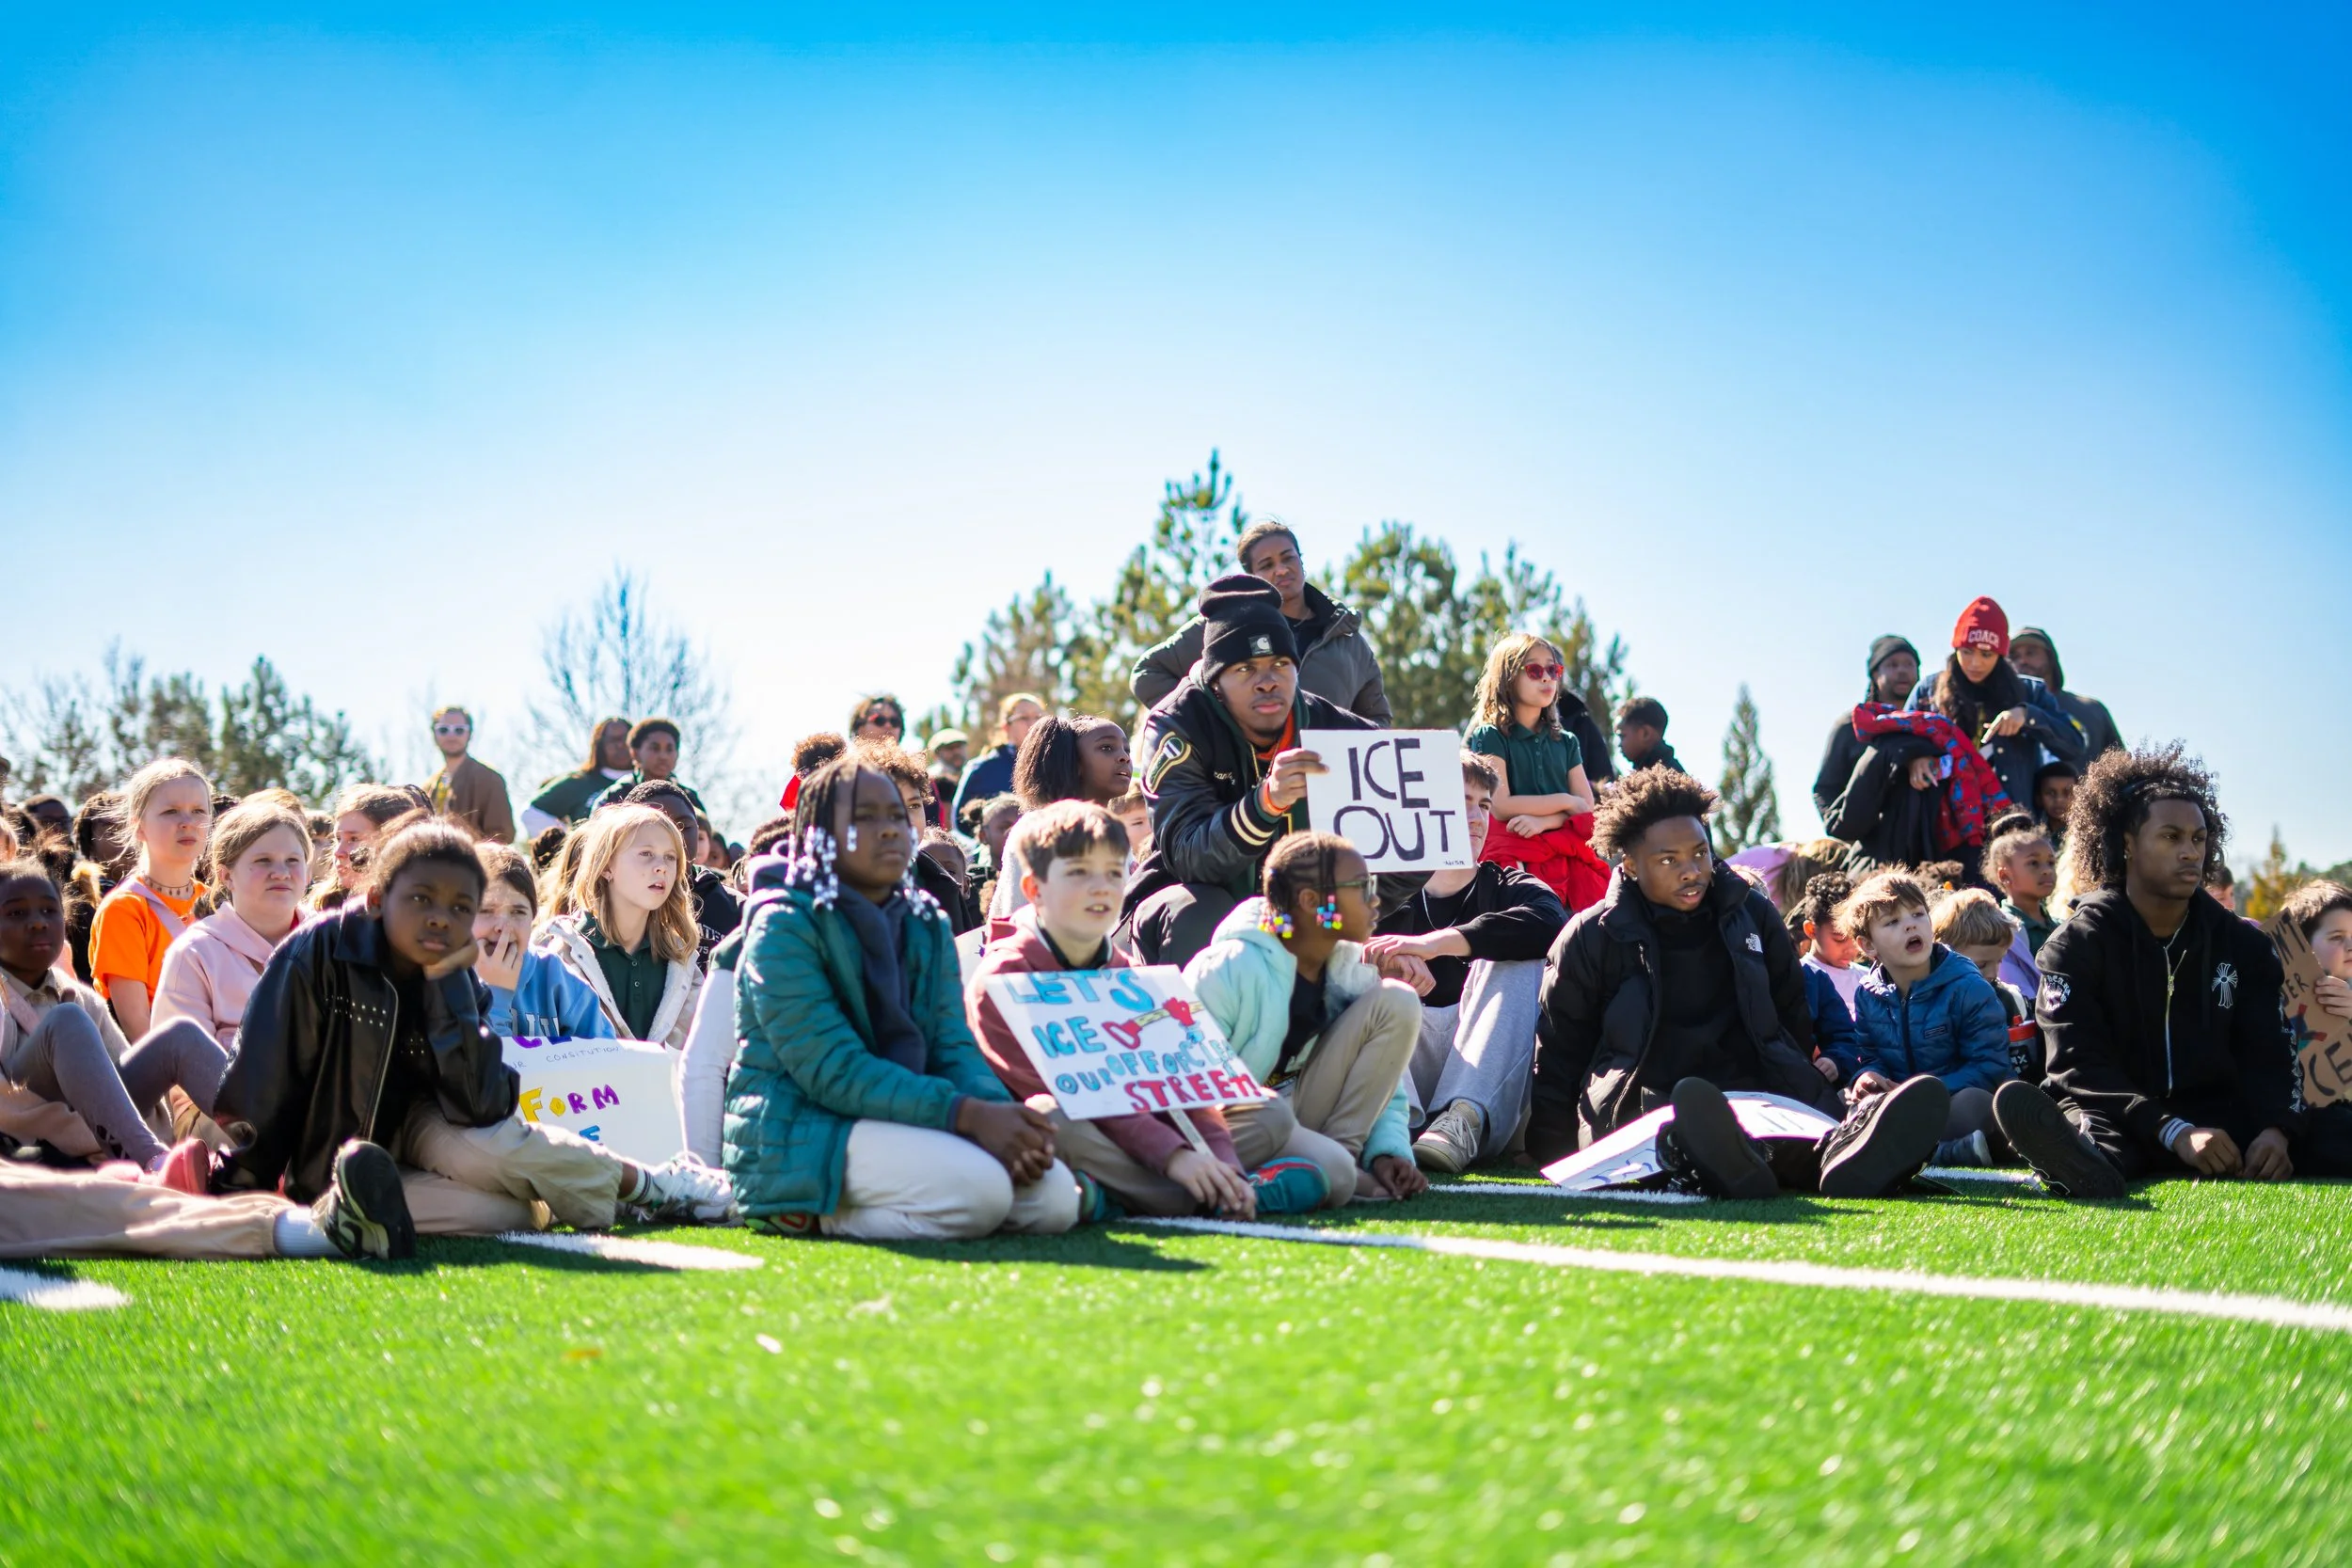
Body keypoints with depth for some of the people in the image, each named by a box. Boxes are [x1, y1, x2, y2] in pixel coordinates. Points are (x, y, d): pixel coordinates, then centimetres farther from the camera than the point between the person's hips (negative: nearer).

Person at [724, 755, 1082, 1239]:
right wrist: (968, 1114, -27)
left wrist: (1002, 1112, -20)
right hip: (800, 1134, -8)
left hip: (902, 1121, 8)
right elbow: (831, 1069, -19)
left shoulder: (927, 929, 13)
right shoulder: (784, 927, -10)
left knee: (1056, 1198, -12)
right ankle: (814, 1213, -6)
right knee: (977, 1188, -30)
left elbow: (953, 1048, 5)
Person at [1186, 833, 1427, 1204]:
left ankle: (1342, 1149, -9)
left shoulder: (1351, 969, 3)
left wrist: (1388, 1151, -10)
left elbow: (1384, 1088, 7)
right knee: (1333, 1173, -39)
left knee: (1396, 1000, -7)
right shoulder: (1229, 970, -17)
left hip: (1299, 1109, 8)